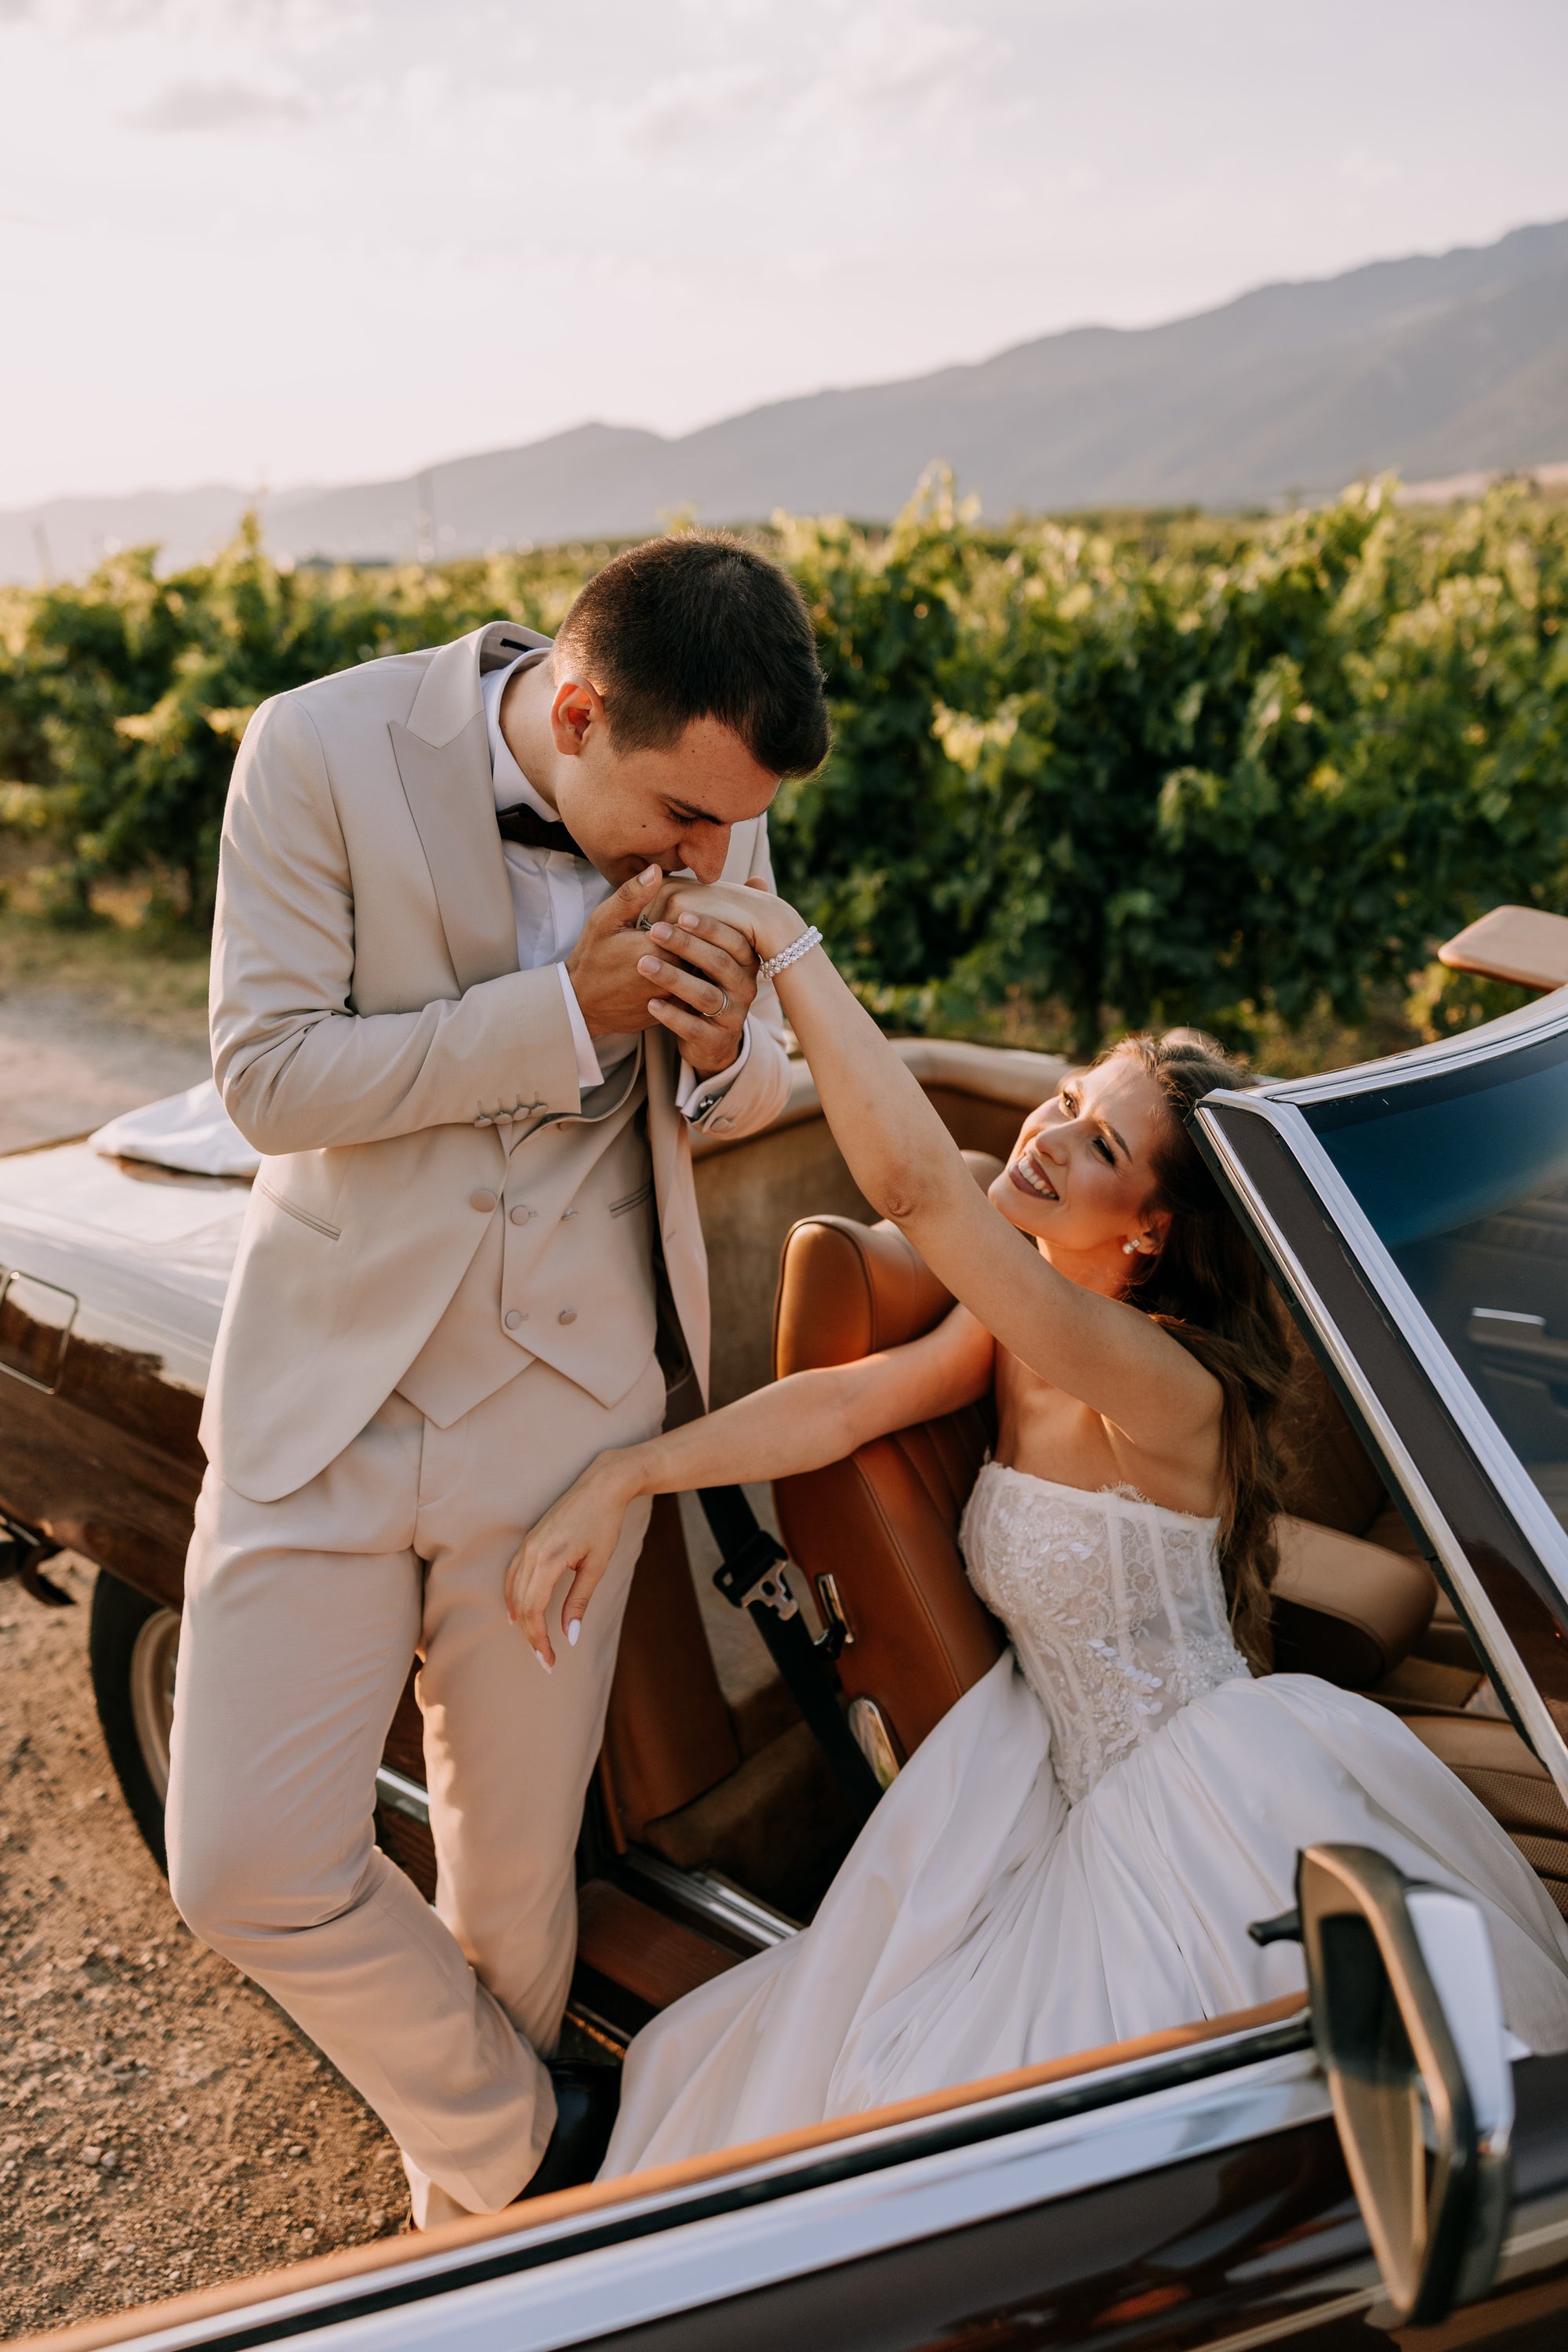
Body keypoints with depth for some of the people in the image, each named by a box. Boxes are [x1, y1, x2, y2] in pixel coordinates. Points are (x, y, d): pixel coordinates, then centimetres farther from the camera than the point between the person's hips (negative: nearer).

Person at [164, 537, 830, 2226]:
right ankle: (516, 2147, 26)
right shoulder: (324, 752, -14)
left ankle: (488, 2166, 43)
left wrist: (726, 1048, -17)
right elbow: (267, 1076, -14)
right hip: (327, 1377, -1)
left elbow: (741, 1099, 9)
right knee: (249, 1866, -1)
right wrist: (564, 1012, -23)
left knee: (514, 1862, 12)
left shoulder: (713, 814, -4)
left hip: (567, 1393, 2)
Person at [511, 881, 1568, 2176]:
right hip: (1096, 1807, 8)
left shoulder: (1160, 1383, -29)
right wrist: (621, 1477, -18)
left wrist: (790, 948, -38)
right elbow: (845, 1400, -8)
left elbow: (916, 1180, -41)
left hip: (1213, 1826, -7)